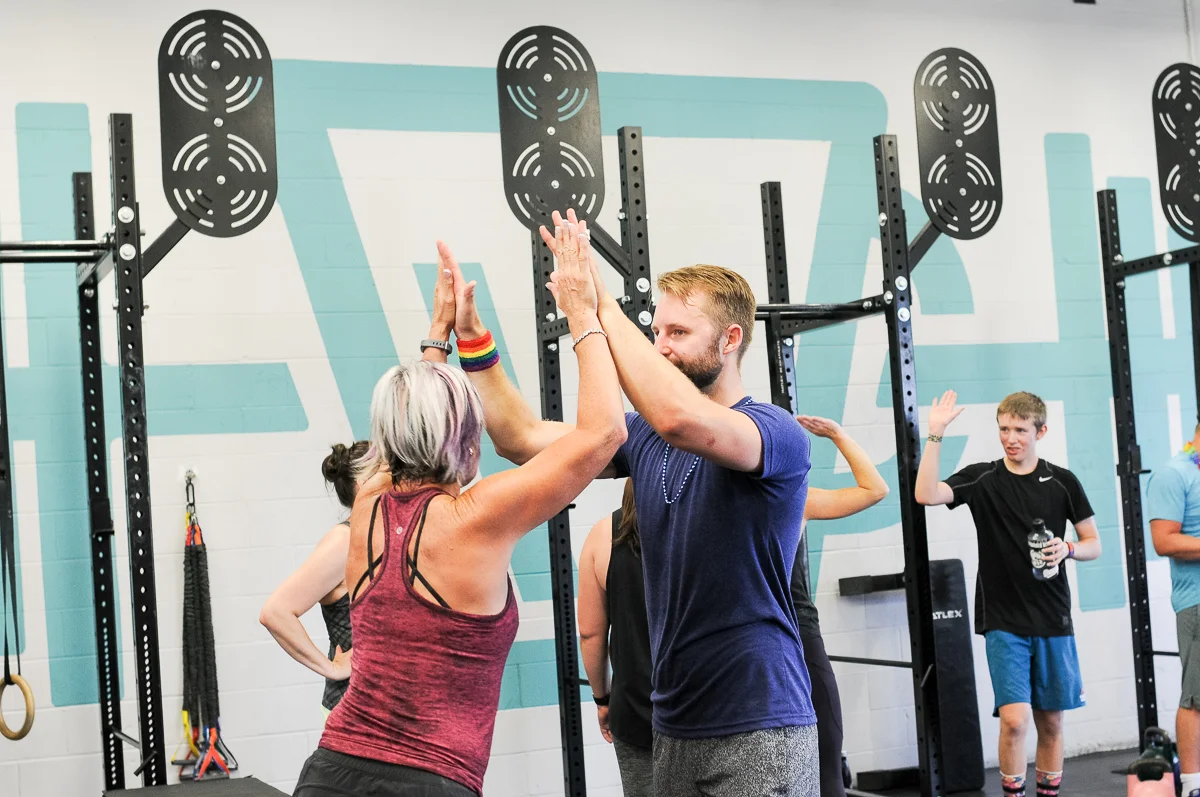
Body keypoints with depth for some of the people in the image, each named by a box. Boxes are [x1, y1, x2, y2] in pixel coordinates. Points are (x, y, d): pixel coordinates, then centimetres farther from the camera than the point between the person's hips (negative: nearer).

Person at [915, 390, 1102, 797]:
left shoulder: (1062, 482, 4)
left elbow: (1093, 544, 10)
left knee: (1051, 721, 9)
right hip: (1003, 621, -2)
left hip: (1053, 621, 2)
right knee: (1014, 719, -12)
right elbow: (927, 494, -17)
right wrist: (935, 435, -20)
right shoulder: (981, 478, -1)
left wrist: (1068, 549, -12)